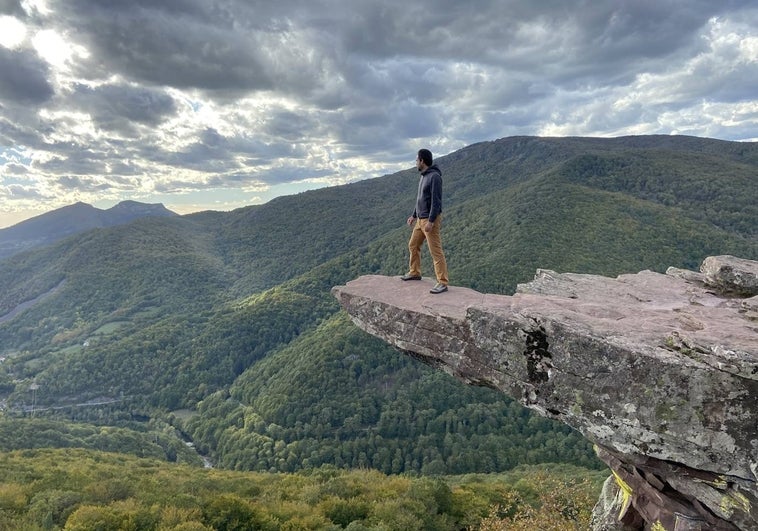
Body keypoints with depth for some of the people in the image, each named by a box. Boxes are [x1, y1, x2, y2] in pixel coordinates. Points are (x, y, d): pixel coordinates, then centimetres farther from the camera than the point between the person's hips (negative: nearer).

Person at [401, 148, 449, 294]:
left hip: (430, 220, -10)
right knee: (413, 246, 17)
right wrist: (414, 215, 23)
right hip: (421, 219, 10)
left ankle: (442, 283, -6)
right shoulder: (423, 176, 13)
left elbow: (436, 201, -21)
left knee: (436, 251, -9)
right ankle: (414, 273, 32)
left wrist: (430, 221, -25)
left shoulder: (435, 176, -16)